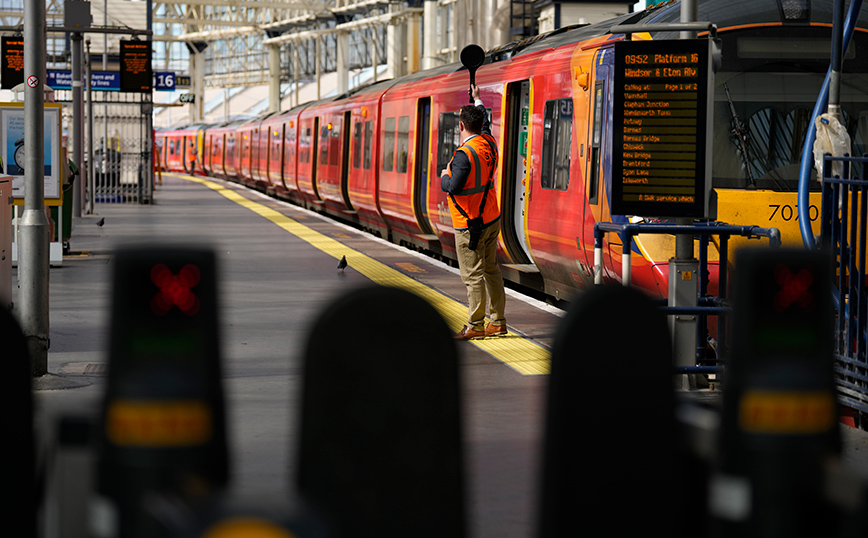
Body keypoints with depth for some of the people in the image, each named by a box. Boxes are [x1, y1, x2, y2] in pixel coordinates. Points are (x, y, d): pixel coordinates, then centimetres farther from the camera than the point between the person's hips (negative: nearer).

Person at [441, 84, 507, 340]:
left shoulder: (465, 154, -21)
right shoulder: (489, 143, 5)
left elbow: (453, 187, -27)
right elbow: (485, 123, 28)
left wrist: (444, 177, -4)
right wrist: (477, 100, 44)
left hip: (470, 225, -9)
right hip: (491, 219, 9)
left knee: (473, 275, -6)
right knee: (491, 271, 12)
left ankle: (475, 326, -5)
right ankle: (497, 321, 15)